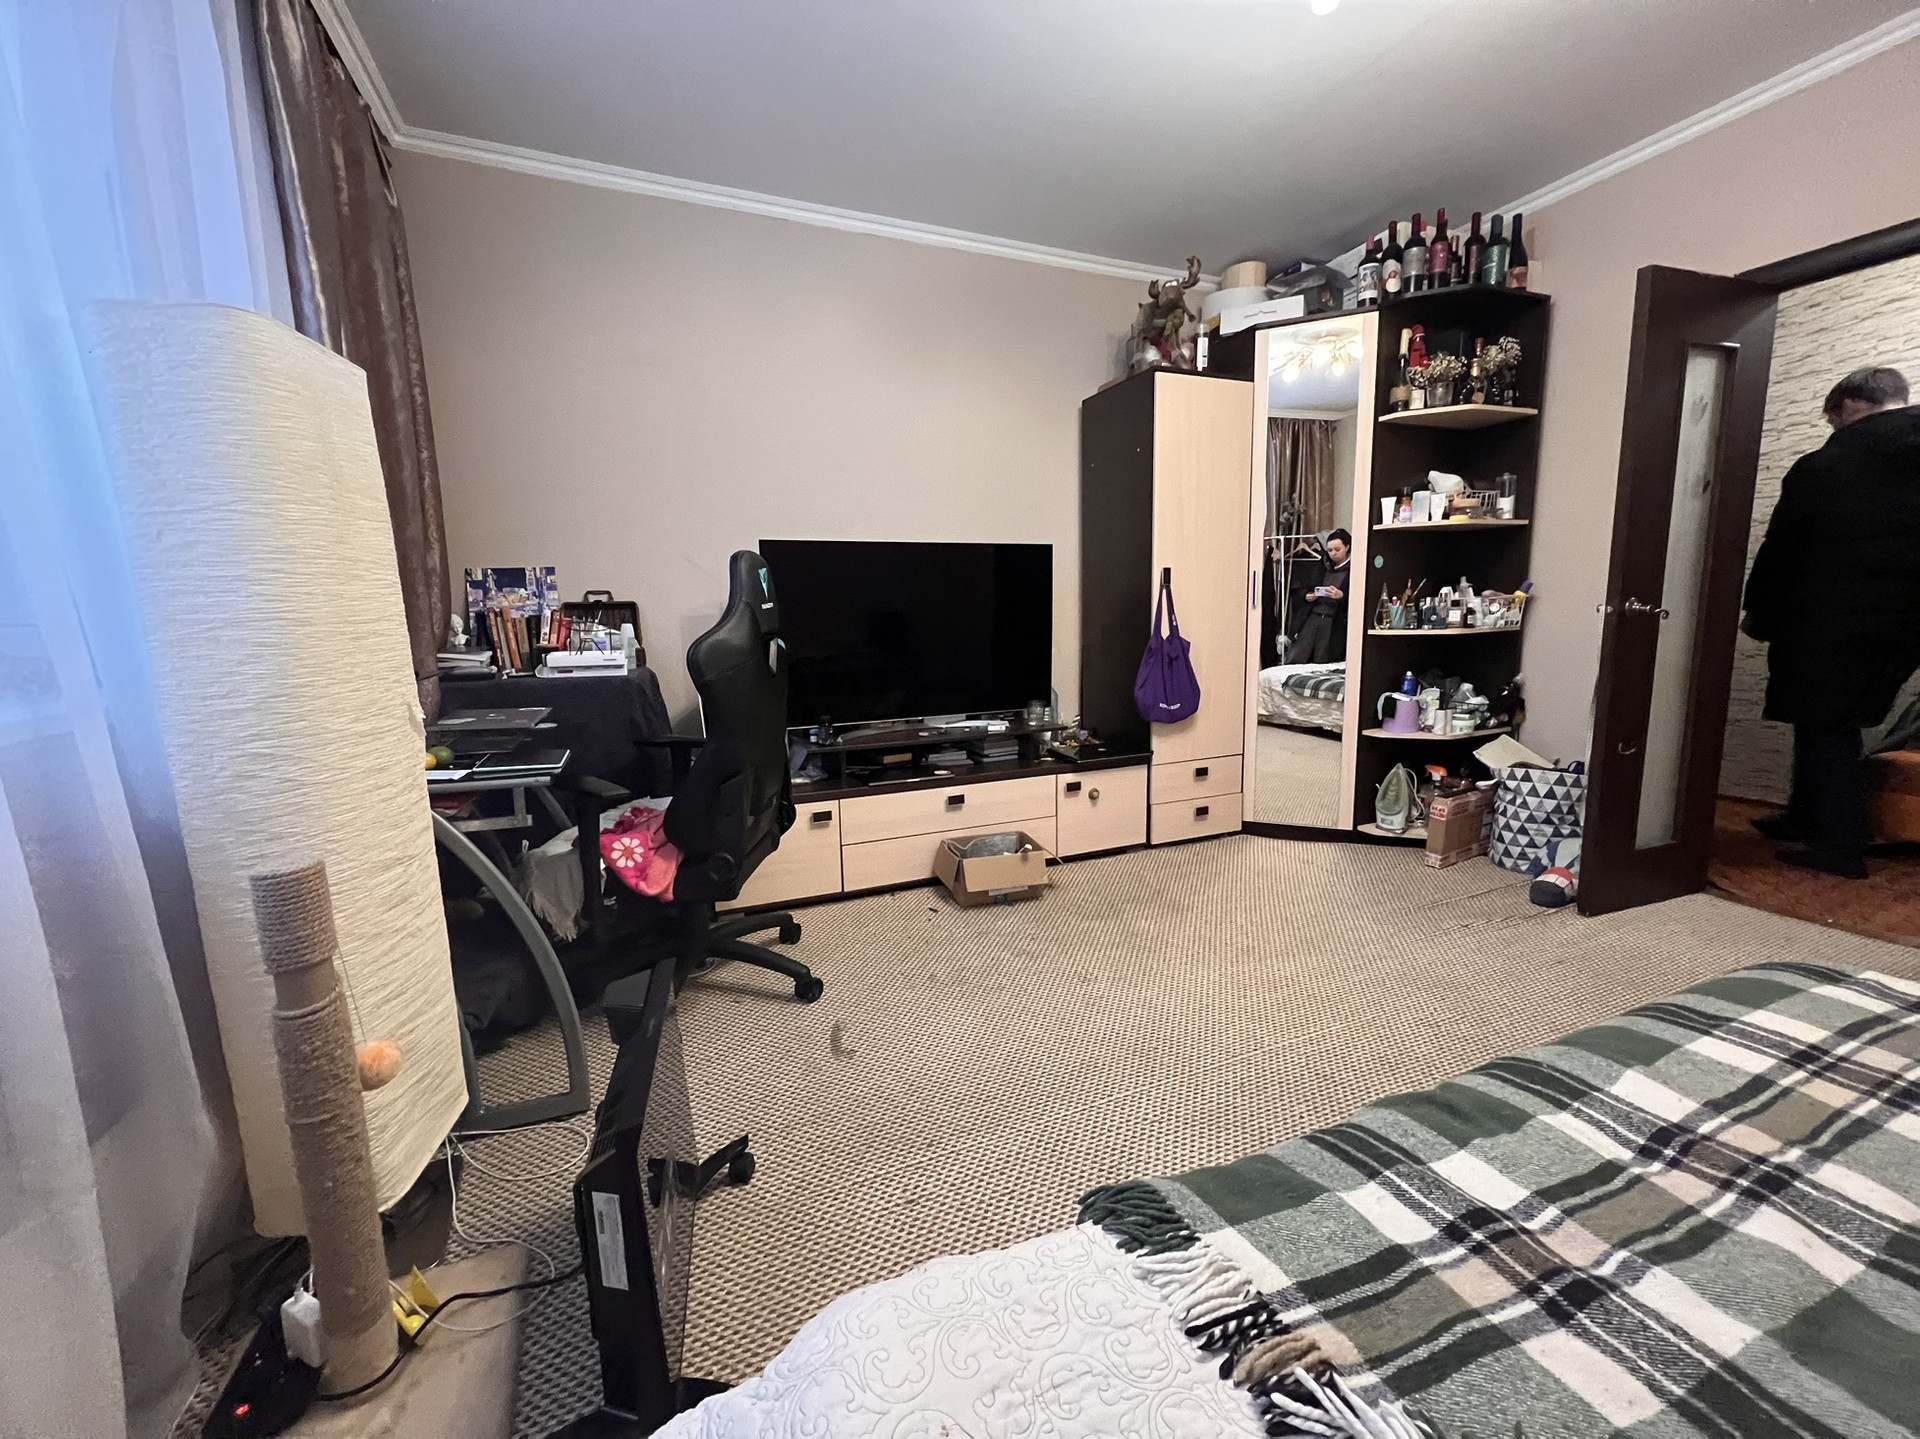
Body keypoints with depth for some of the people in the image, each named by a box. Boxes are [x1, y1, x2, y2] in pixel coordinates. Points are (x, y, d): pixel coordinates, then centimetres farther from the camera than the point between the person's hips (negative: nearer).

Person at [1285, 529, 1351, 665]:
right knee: (1294, 660, -8)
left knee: (1321, 664, -2)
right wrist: (1309, 595, 5)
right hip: (1313, 617, 4)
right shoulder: (1325, 566, 16)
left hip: (1335, 623, -4)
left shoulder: (1352, 569, 0)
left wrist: (1342, 596, -22)